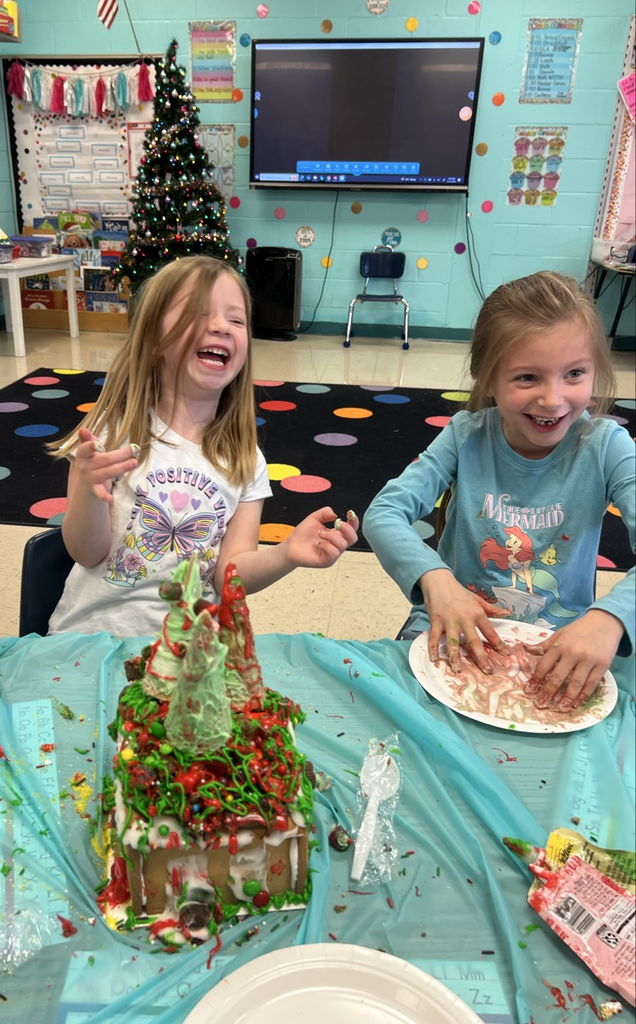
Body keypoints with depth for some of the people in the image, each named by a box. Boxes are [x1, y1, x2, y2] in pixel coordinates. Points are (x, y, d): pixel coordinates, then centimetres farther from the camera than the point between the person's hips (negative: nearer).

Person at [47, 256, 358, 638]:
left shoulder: (246, 462, -1)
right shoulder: (115, 430, -7)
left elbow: (229, 574, -3)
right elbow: (88, 555, -5)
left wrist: (286, 555, -22)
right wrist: (90, 495, -25)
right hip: (92, 633, -3)